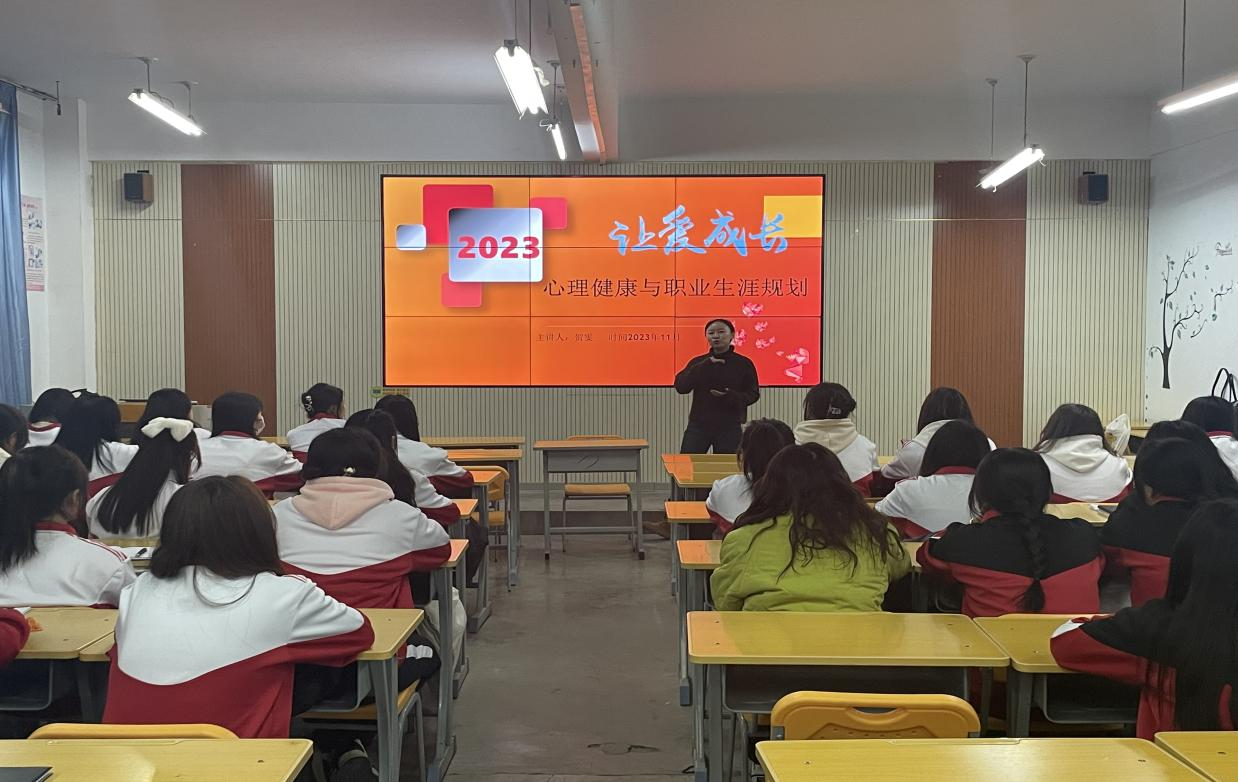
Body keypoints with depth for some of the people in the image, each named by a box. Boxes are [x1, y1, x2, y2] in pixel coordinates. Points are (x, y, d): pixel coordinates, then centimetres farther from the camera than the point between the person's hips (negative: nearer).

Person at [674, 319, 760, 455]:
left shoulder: (743, 363, 3)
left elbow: (753, 394, 4)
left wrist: (731, 396, -16)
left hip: (729, 427, -1)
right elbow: (680, 386, -6)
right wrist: (705, 365, -14)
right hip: (698, 425, 1)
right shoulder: (698, 362, 7)